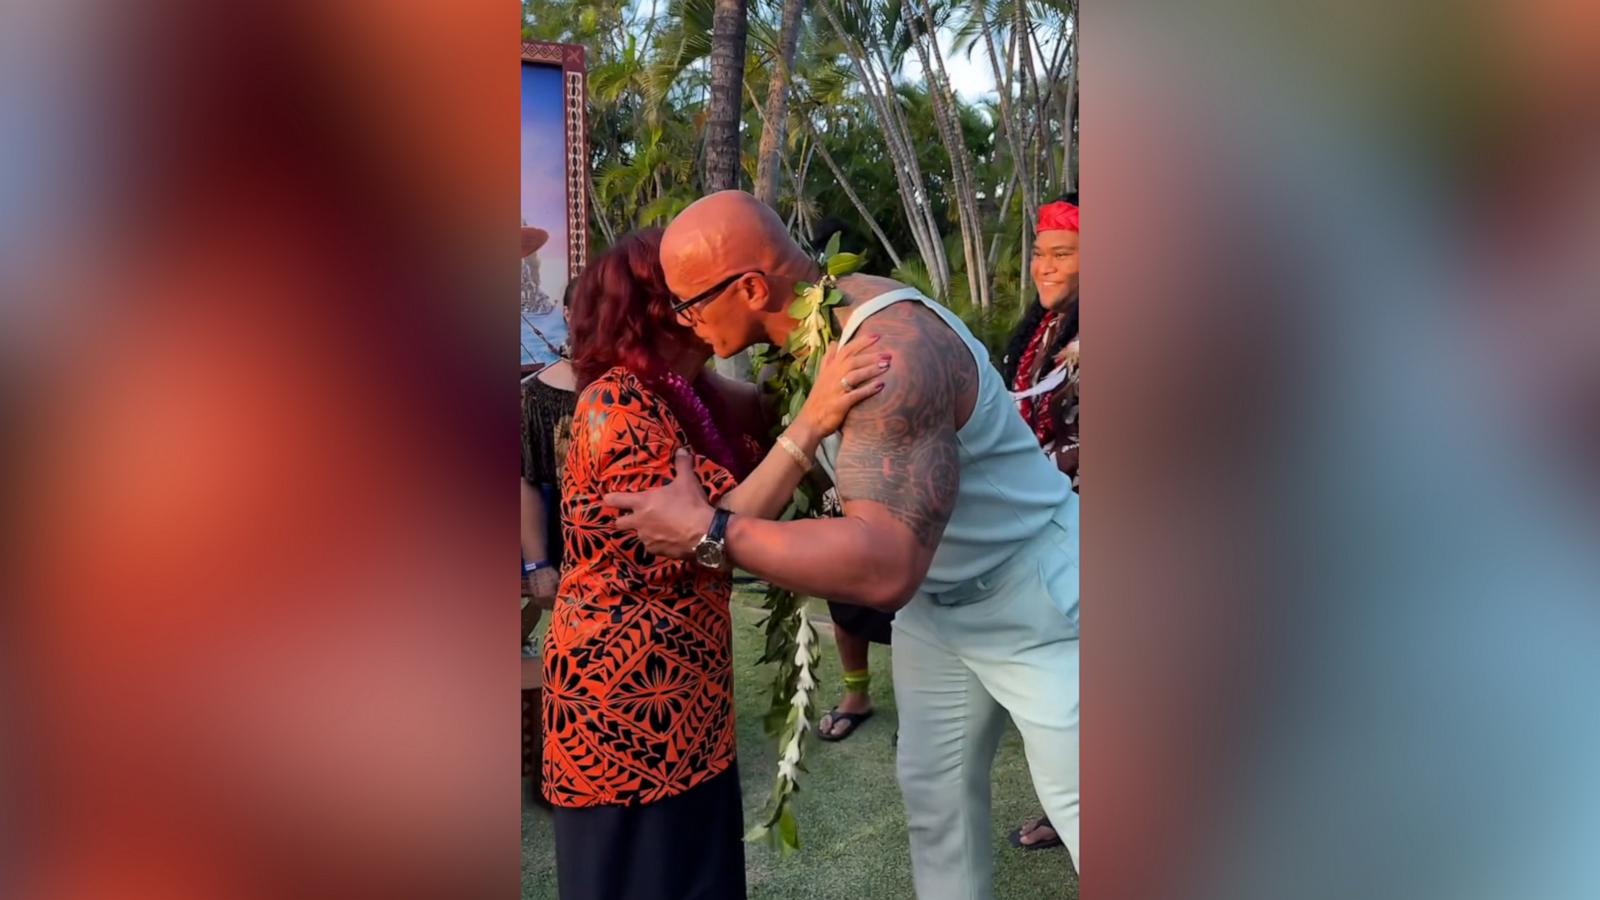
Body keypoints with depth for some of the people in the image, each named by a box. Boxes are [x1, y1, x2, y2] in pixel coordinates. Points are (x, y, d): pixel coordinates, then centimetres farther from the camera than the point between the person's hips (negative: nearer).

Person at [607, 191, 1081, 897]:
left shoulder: (893, 350, -34)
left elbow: (884, 568, -43)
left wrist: (708, 530, -37)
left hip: (1032, 601, -8)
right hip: (934, 601, 8)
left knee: (1077, 813, 3)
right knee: (932, 792, 17)